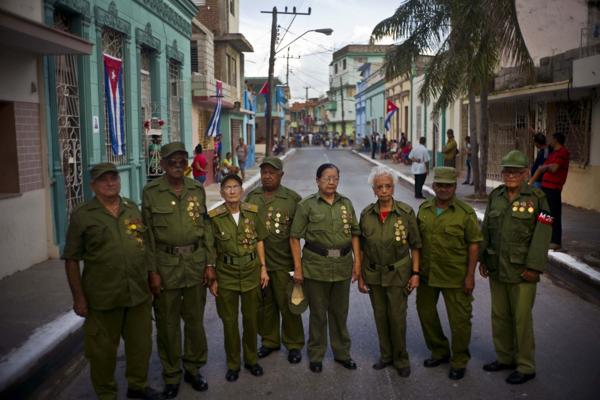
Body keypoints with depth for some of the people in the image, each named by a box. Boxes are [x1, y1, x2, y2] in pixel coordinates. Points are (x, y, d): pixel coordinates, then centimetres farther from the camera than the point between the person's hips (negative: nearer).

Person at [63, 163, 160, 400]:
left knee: (141, 344, 16)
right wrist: (78, 297, -8)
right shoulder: (82, 216, -5)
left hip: (139, 293, 4)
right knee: (103, 349, 8)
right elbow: (71, 260, -5)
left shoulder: (132, 209, 8)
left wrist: (151, 278, 12)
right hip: (102, 298, -4)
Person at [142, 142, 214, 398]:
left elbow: (206, 227, 6)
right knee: (167, 323, 8)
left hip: (196, 262, 3)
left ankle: (193, 369, 31)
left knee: (195, 319, 13)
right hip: (165, 264, -2)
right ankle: (171, 375, 25)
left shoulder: (197, 189, 3)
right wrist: (152, 271, -8)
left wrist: (210, 263, 2)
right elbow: (147, 235, -6)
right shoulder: (151, 192, -6)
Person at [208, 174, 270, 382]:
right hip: (226, 274, -2)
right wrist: (212, 278, -4)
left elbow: (259, 241, 6)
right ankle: (233, 363, 26)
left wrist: (263, 267, 3)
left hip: (251, 272, 2)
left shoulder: (252, 212, -3)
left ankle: (251, 359, 32)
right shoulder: (214, 217, -9)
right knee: (229, 320, 9)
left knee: (251, 318, 13)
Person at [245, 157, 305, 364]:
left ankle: (294, 344, 22)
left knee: (287, 304, 5)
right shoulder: (251, 197, 6)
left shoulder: (293, 198, -6)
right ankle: (269, 340, 33)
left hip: (283, 262, -4)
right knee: (265, 303, 16)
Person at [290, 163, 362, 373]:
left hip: (342, 265, 3)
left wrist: (357, 262, 3)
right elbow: (295, 237, -5)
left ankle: (342, 352, 30)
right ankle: (316, 355, 24)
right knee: (318, 313, 8)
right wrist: (297, 267, -8)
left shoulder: (346, 203, 7)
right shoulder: (307, 205, -4)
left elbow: (354, 234, 10)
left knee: (340, 312, 14)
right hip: (315, 267, -3)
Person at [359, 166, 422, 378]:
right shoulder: (366, 214, -2)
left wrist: (415, 273, -7)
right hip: (374, 274, 3)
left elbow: (415, 246, -3)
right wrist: (360, 275, 4)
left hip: (398, 274, -3)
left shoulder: (406, 212, -8)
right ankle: (385, 356, 30)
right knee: (380, 317, 13)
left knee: (397, 318, 2)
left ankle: (401, 359, 21)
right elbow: (362, 248, 5)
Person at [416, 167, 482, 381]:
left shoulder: (465, 212, -9)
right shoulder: (424, 209, 4)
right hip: (427, 274, 5)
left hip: (455, 276, -5)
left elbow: (474, 244, -9)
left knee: (459, 319, 4)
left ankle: (459, 361, 23)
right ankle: (439, 351, 38)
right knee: (425, 313, 16)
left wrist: (470, 275, -12)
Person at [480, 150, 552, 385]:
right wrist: (482, 259, 11)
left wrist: (534, 268, -15)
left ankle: (525, 367, 16)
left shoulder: (537, 198, -8)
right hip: (496, 268, 5)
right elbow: (486, 229, 13)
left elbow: (542, 235, -11)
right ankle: (504, 358, 31)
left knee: (521, 319, 2)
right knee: (499, 316, 14)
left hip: (521, 271, -5)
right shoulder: (495, 196, 8)